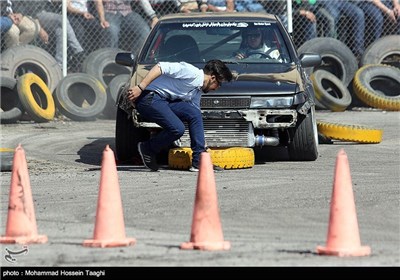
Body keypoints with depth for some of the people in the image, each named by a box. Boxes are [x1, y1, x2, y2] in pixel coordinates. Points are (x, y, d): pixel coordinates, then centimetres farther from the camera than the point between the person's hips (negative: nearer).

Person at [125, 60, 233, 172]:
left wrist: (202, 146, 26)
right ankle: (147, 148, 3)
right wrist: (140, 88, -27)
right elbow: (160, 67, -20)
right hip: (149, 97, -9)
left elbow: (196, 118, 25)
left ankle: (198, 162, -2)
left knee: (195, 114, -3)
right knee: (177, 128, -21)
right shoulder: (191, 72, -13)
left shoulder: (197, 92, 17)